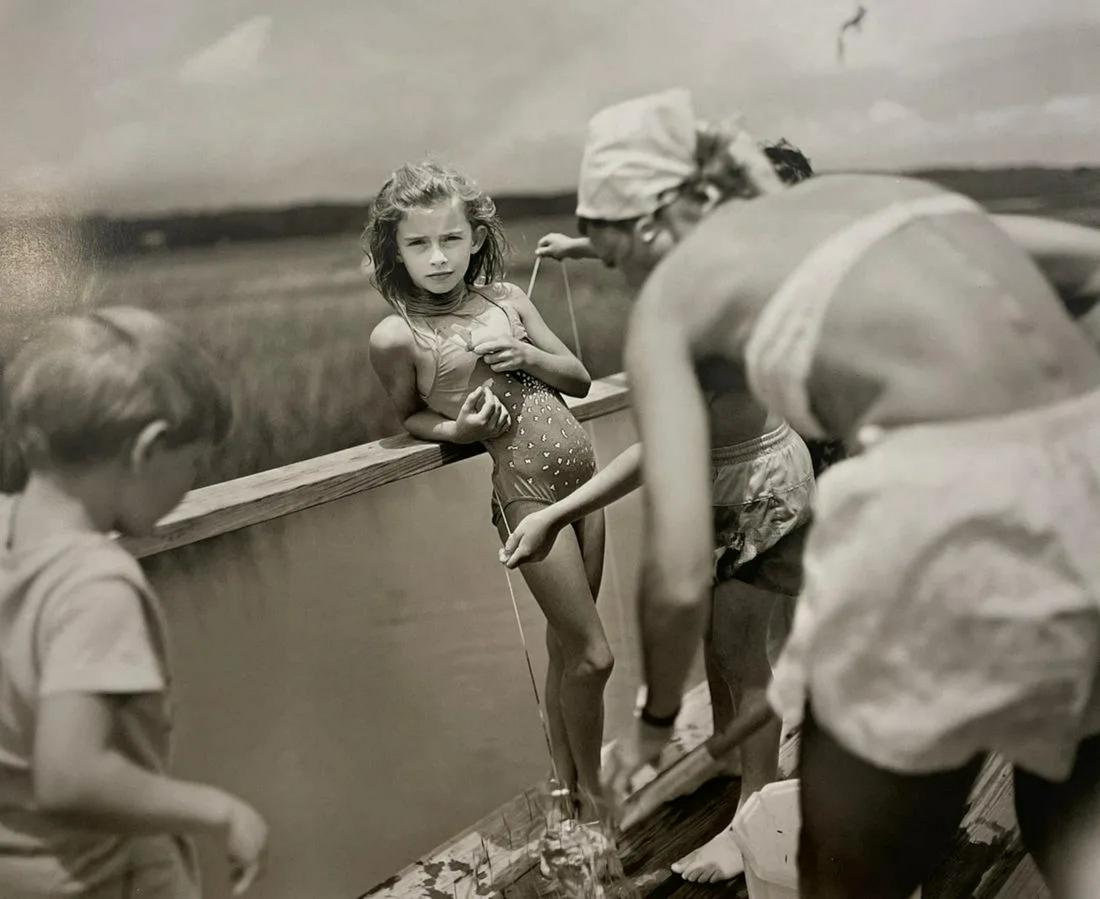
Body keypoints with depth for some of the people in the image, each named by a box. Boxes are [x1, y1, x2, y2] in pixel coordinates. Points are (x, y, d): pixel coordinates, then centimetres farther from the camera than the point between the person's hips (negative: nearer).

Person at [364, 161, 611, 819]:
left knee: (566, 646, 14)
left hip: (582, 467, 5)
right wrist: (458, 429, -13)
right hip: (525, 488, -5)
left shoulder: (506, 298, 3)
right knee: (593, 655, 0)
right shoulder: (398, 336, -9)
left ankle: (569, 784, 31)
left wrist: (529, 356, -10)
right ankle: (591, 797, 23)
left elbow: (579, 377, 9)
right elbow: (410, 415, 7)